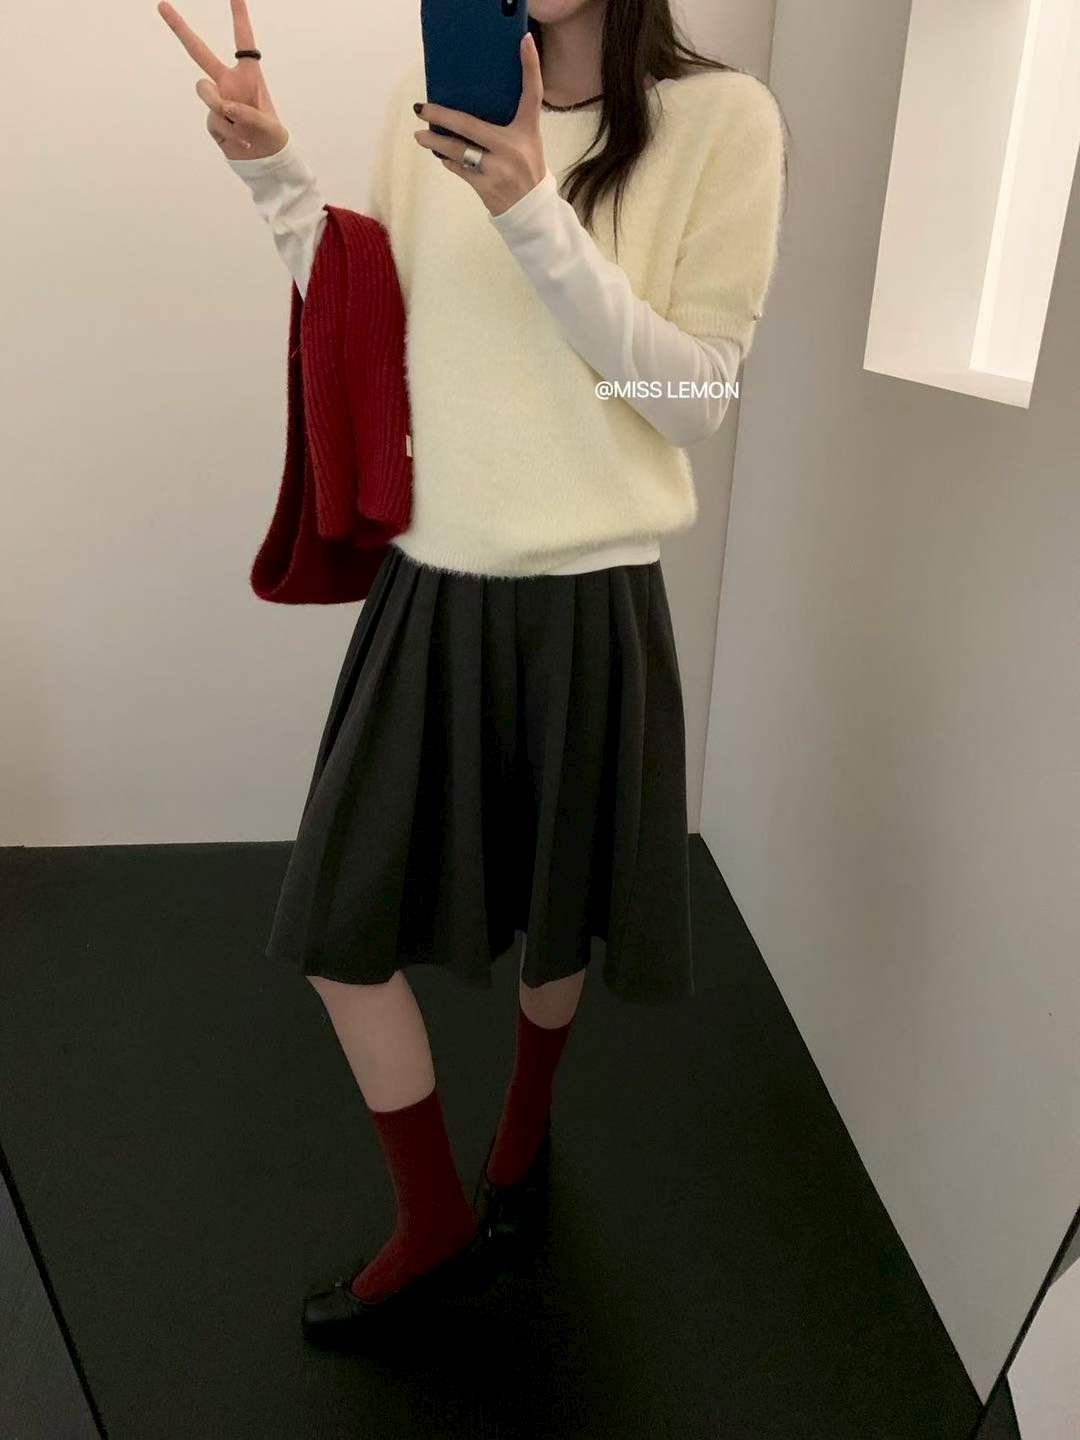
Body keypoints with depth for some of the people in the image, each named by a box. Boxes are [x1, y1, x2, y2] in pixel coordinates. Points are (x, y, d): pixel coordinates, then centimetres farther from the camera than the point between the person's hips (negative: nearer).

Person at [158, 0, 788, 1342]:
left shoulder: (722, 120, -5)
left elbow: (693, 399, -11)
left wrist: (536, 215, -20)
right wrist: (272, 171, -1)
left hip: (587, 602, -3)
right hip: (428, 587, 4)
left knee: (557, 921, 17)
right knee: (336, 930, 6)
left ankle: (528, 1108, 53)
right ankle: (435, 1218, 32)